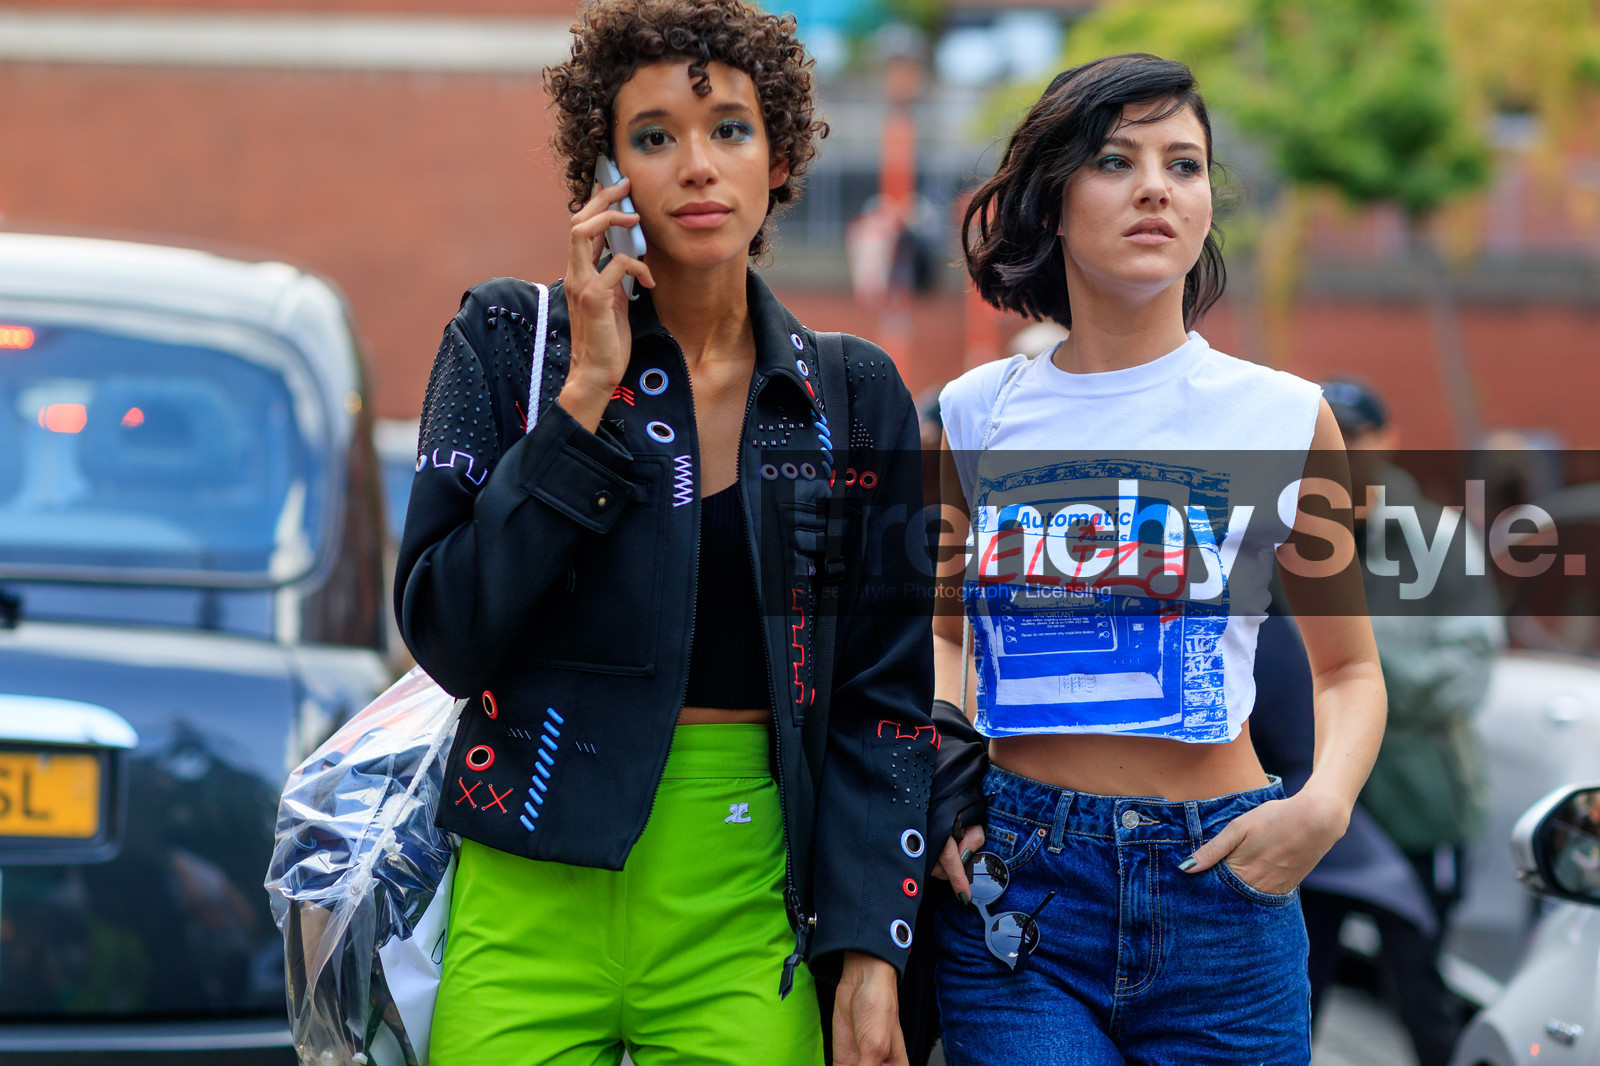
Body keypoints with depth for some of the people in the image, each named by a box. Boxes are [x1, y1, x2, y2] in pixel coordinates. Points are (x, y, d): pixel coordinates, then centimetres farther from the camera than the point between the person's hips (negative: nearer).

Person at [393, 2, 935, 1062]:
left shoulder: (855, 398, 5)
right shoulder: (510, 338, -1)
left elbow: (883, 697, 5)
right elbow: (446, 635, -10)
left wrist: (869, 955, -5)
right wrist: (585, 394, -14)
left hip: (749, 909, 2)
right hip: (538, 889, -1)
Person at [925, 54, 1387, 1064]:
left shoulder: (1285, 416, -1)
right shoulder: (980, 411, 5)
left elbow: (1350, 666, 10)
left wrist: (1325, 803, -9)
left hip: (1218, 885, 0)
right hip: (1013, 880, 1)